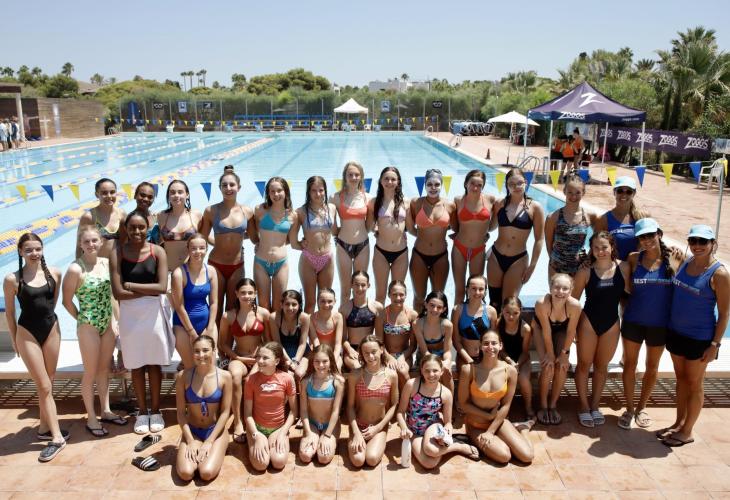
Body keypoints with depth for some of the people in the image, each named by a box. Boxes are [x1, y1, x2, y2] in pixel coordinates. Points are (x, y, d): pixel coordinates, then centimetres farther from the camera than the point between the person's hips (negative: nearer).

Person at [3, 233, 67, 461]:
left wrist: (45, 315, 14)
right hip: (27, 333, -3)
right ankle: (57, 437, 4)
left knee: (48, 384, 13)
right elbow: (9, 312, 0)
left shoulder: (54, 273, -3)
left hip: (51, 329, 3)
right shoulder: (12, 279, -10)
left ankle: (44, 428, 28)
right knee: (44, 387, -2)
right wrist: (14, 340, 5)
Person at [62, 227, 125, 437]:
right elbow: (67, 301, -10)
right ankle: (91, 418, 21)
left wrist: (114, 318, 6)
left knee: (104, 369, 17)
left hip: (108, 323, 5)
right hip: (88, 326, -5)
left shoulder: (106, 263, 0)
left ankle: (106, 411, 31)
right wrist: (82, 319, 2)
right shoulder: (75, 269, -17)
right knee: (91, 373, 7)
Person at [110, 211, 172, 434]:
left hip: (154, 313, 0)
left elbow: (162, 287, -13)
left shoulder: (158, 252, -5)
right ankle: (142, 412, 25)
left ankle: (155, 411, 24)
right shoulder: (117, 254, -7)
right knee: (136, 364, 10)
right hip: (130, 314, 0)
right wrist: (148, 291, -14)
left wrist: (132, 285, -12)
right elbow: (118, 293, -13)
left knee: (154, 363, 10)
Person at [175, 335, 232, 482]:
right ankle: (194, 453, 12)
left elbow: (225, 412, -9)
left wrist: (209, 442, -14)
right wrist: (190, 441, -13)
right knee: (185, 473, -21)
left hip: (216, 431, -1)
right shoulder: (183, 376, -9)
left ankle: (213, 452, 10)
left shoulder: (224, 377, -12)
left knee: (207, 473, -23)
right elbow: (181, 412, -5)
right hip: (192, 431, 1)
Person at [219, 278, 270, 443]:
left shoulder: (263, 313, -4)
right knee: (235, 375, -35)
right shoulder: (228, 316, -4)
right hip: (238, 358, 0)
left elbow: (268, 340, 4)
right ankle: (237, 421, -23)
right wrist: (238, 358, -8)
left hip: (259, 358, 0)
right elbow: (223, 344, 3)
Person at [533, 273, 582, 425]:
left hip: (561, 330, 2)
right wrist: (550, 354, -17)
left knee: (562, 367, -10)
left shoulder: (575, 306, -35)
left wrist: (564, 353, -11)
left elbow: (571, 332, -19)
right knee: (548, 366, -15)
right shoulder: (542, 303, -39)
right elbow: (546, 331, -27)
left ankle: (553, 405, 10)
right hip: (541, 328, -2)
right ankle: (543, 406, 5)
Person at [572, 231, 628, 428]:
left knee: (601, 366, 15)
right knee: (584, 364, 8)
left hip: (611, 324, 2)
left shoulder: (623, 269, -6)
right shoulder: (585, 272, -10)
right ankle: (584, 406, 22)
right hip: (588, 322, -2)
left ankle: (595, 405, 31)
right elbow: (574, 300, -4)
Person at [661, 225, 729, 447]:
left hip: (699, 338, -6)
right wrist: (668, 325, 11)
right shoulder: (686, 262, 2)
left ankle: (687, 432, 22)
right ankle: (679, 423, 32)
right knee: (681, 379, 18)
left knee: (694, 383, 8)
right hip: (676, 332, 6)